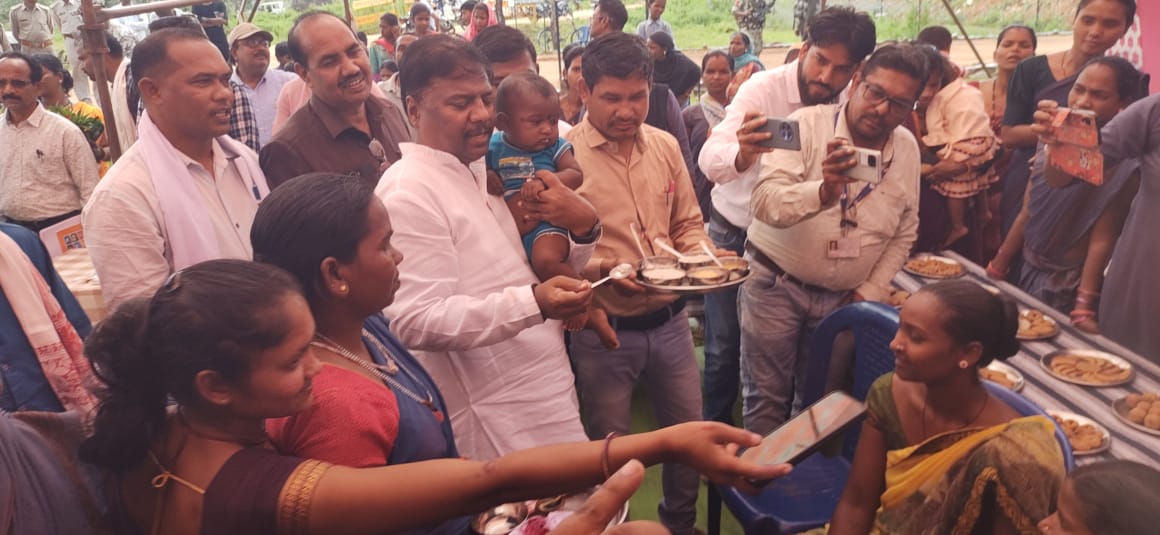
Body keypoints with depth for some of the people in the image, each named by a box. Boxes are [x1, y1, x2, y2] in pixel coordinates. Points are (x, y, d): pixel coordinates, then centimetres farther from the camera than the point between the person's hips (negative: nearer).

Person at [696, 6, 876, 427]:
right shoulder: (763, 89, -21)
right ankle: (716, 427, 26)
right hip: (736, 231, -3)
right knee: (725, 344, 4)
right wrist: (742, 154, -57)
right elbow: (709, 158, -37)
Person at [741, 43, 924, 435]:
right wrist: (823, 191, -44)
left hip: (842, 298, 4)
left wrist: (870, 292, 3)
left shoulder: (908, 149, 2)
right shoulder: (807, 125, -13)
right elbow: (765, 202, -27)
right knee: (767, 401, 4)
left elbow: (905, 232, 11)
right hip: (775, 282, -4)